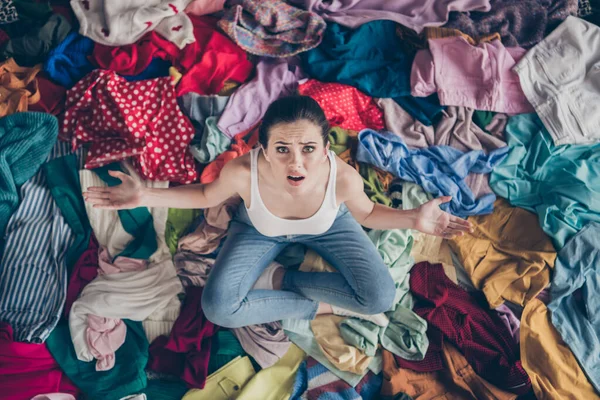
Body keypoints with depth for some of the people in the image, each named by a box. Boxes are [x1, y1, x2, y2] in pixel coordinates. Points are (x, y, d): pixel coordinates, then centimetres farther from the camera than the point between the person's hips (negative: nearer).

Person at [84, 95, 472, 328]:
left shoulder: (344, 177, -38)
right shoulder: (242, 171, -38)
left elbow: (365, 213, -13)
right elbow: (207, 196, -13)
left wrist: (413, 218, -28)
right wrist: (145, 196, -23)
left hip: (327, 227, 0)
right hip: (260, 230, 0)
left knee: (380, 298, -18)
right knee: (218, 306, -20)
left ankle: (280, 278, -1)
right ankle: (324, 307, -5)